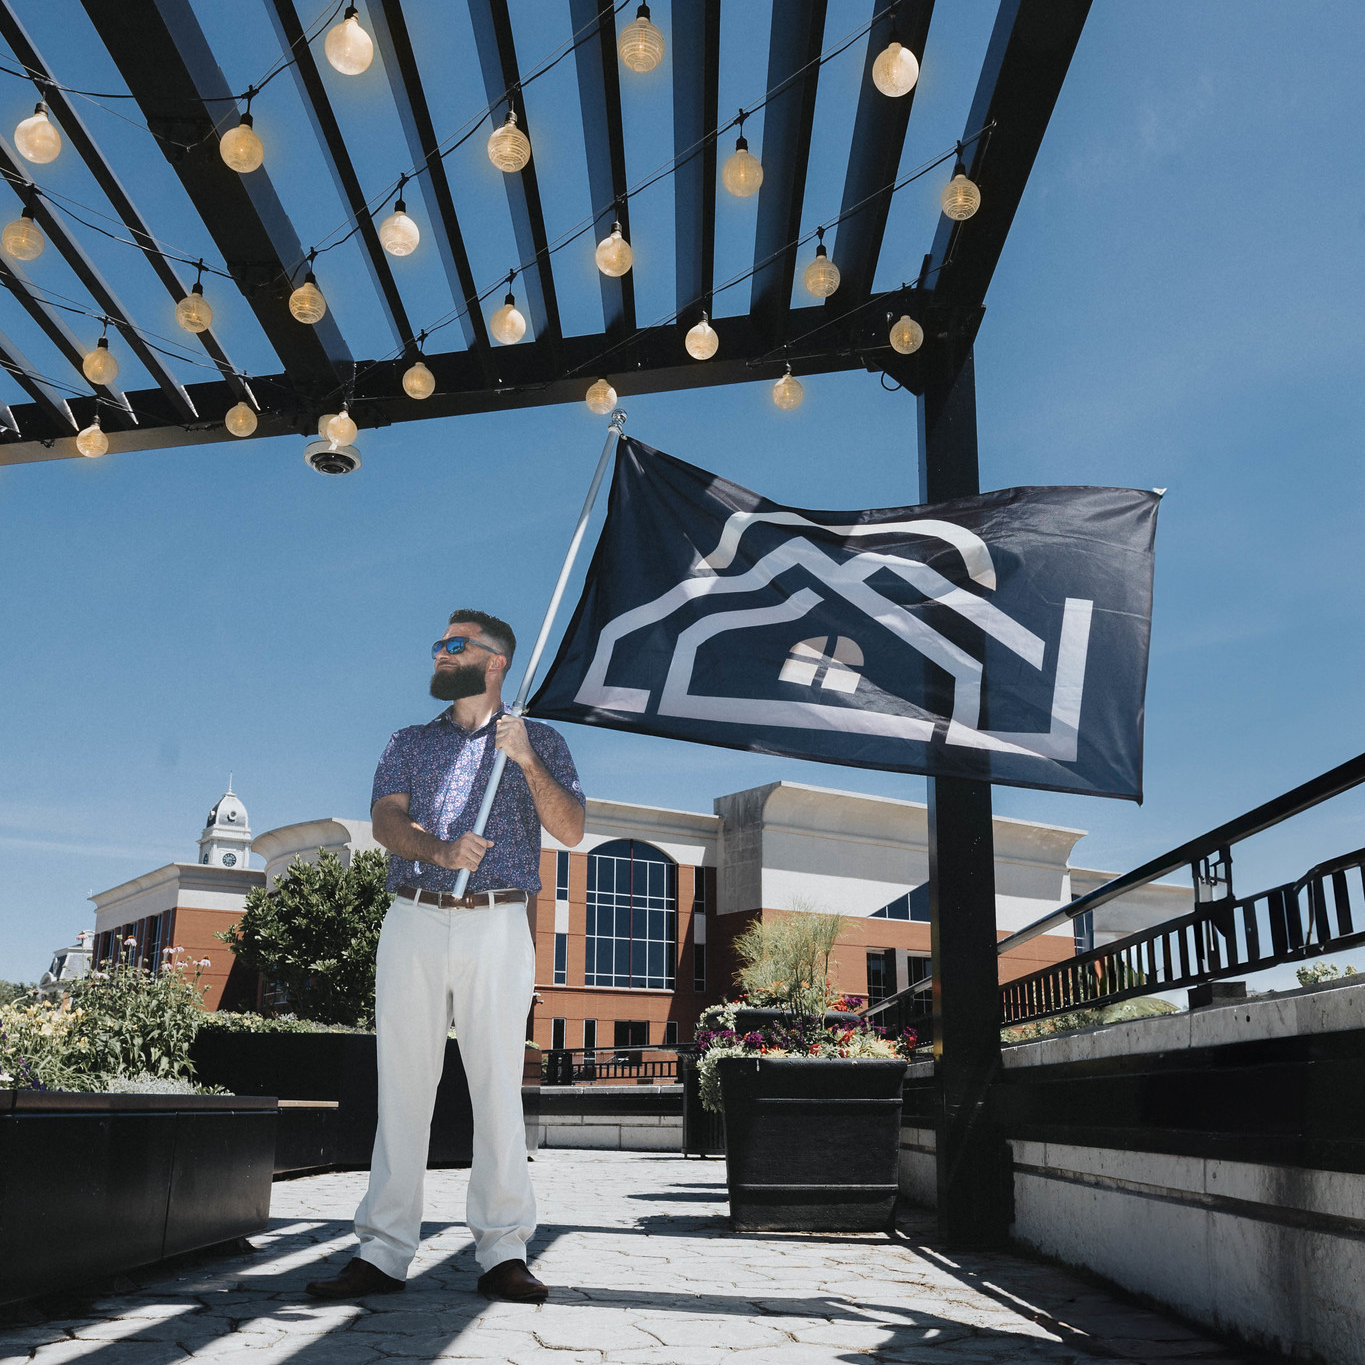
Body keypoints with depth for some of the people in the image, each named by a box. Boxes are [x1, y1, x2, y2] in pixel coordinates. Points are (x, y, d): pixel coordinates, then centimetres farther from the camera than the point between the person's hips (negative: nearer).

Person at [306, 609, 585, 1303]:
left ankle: (501, 1252, 3)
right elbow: (386, 818, 2)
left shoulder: (540, 740, 13)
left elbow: (571, 830, 1)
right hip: (414, 925, 2)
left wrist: (525, 760, -11)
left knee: (499, 1087, -4)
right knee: (403, 1087, 0)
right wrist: (440, 851, -18)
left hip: (498, 929, -2)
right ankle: (383, 1252, 5)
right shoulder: (409, 742, 19)